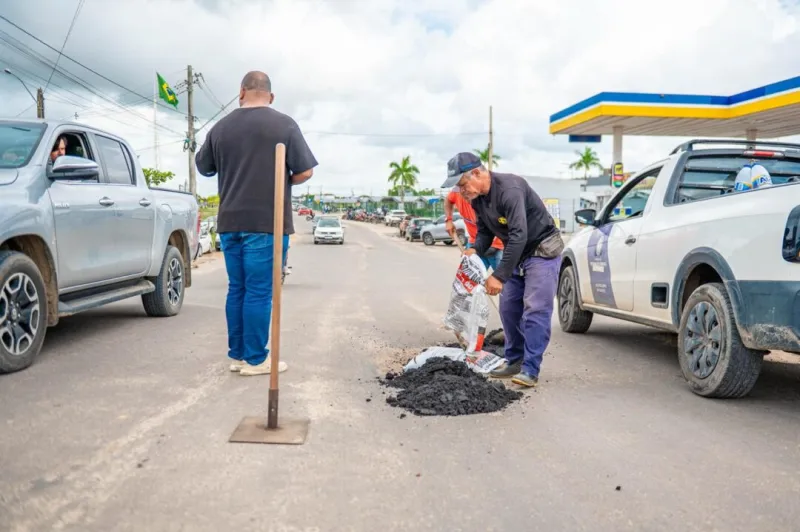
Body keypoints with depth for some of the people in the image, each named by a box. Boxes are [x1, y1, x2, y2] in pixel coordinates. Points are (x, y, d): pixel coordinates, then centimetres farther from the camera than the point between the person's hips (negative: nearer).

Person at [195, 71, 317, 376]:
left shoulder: (220, 127, 9)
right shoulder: (284, 125, -4)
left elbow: (203, 168, 21)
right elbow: (305, 171, -6)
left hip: (230, 222, 5)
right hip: (267, 222, -5)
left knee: (237, 289, 12)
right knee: (259, 292, -1)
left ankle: (237, 355, 17)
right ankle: (255, 359, 3)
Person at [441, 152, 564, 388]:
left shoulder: (510, 188, -30)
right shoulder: (477, 198, -2)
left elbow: (519, 235, -36)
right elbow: (485, 231, 10)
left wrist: (499, 275, -36)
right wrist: (475, 250, -13)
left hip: (542, 250, -8)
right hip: (516, 253, 8)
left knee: (535, 310, -13)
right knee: (509, 308, 8)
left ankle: (530, 370, -10)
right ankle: (514, 360, 21)